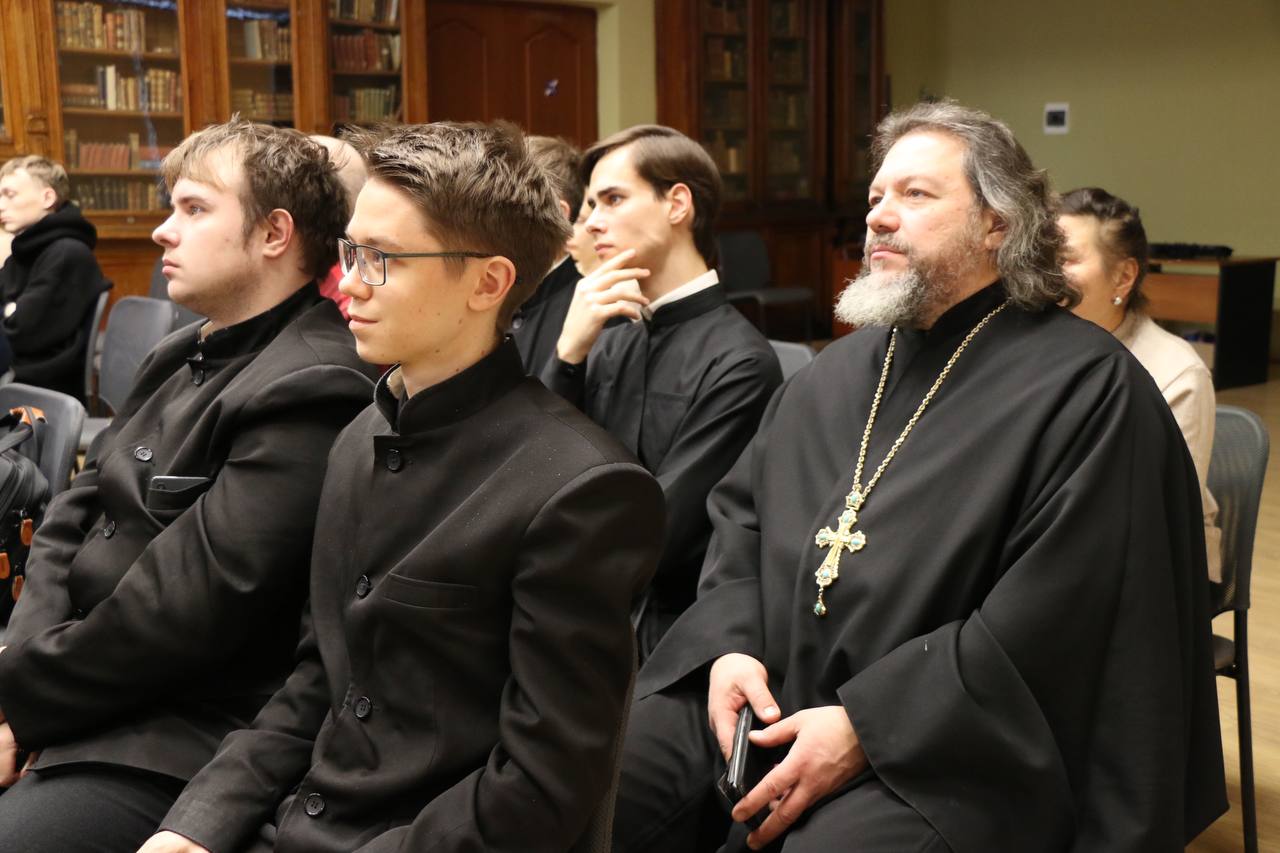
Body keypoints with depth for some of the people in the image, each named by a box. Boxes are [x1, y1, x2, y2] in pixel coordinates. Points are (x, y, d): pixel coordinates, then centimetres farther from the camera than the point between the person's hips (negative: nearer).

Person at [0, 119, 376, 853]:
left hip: (173, 750, -8)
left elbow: (181, 613, -22)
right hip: (87, 702, 8)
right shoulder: (185, 357, 12)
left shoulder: (310, 391, -19)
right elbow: (72, 520, 10)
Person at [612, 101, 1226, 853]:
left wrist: (866, 727, -20)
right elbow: (743, 513, 16)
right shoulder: (844, 368, 15)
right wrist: (728, 645, -4)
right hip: (768, 695, 6)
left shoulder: (1084, 386, -8)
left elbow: (1053, 622, -16)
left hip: (947, 742, -5)